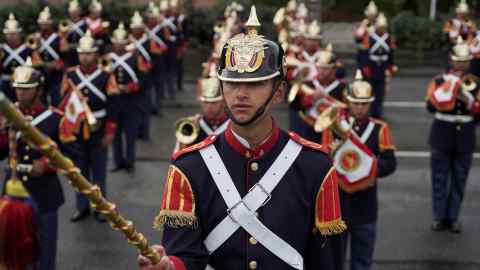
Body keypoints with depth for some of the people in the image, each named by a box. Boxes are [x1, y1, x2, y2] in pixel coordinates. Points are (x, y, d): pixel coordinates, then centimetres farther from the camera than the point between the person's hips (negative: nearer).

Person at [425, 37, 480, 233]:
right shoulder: (439, 81, -2)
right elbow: (431, 106, -16)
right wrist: (451, 85, -21)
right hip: (442, 140, -2)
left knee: (459, 182, 7)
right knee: (439, 180, 4)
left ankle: (453, 217, 17)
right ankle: (439, 217, 14)